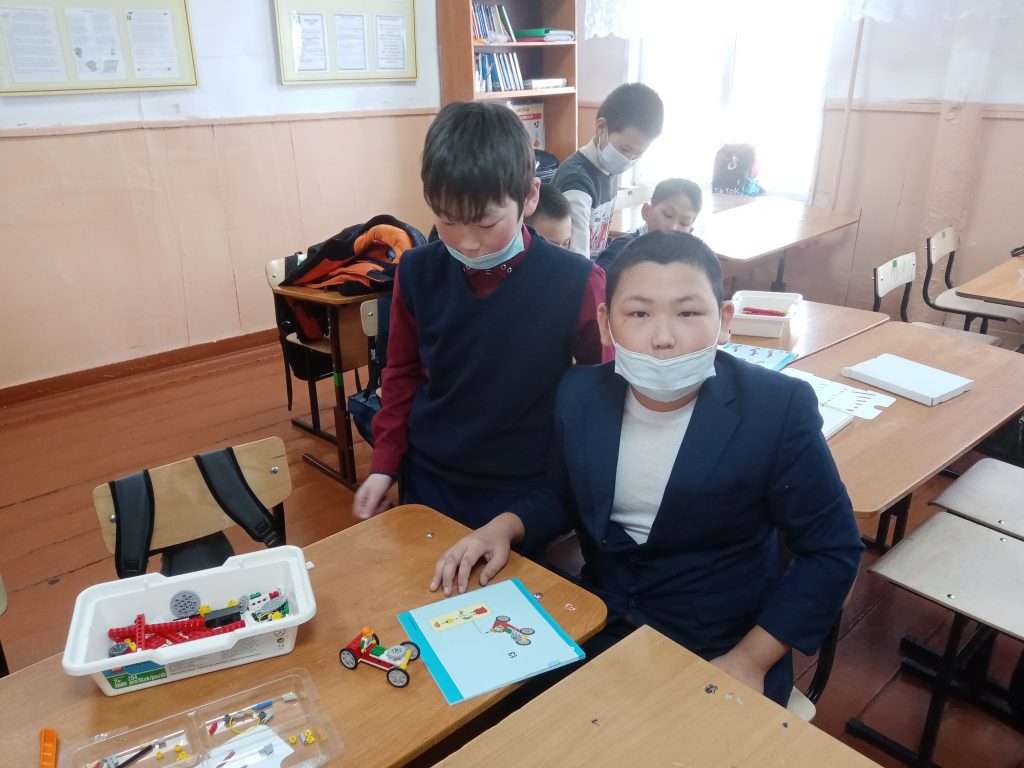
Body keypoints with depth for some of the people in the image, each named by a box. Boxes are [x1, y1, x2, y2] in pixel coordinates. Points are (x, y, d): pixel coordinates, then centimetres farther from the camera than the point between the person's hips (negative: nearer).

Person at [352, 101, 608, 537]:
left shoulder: (575, 283, -19)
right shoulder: (418, 273, -8)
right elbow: (403, 373, 5)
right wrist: (385, 464, 2)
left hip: (526, 491, -3)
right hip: (428, 482, 3)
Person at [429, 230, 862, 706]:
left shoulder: (777, 409, -18)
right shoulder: (580, 394, -7)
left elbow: (832, 552, -9)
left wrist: (750, 661, -14)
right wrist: (503, 527, -9)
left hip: (720, 653, -3)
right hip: (601, 625, 3)